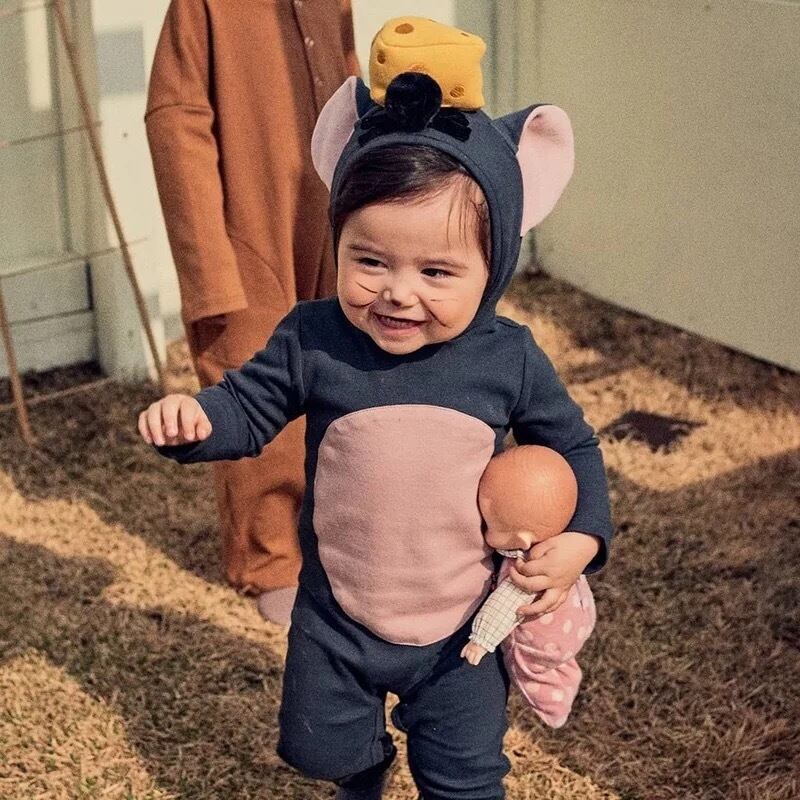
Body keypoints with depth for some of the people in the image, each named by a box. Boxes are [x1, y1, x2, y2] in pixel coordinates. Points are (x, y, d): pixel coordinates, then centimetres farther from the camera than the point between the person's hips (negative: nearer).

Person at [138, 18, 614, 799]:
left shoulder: (509, 360, -15)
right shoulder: (312, 341, -18)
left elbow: (571, 444, 0)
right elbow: (248, 405, -5)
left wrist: (580, 537, -13)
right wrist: (194, 417, -26)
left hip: (461, 626, -1)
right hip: (335, 620, 1)